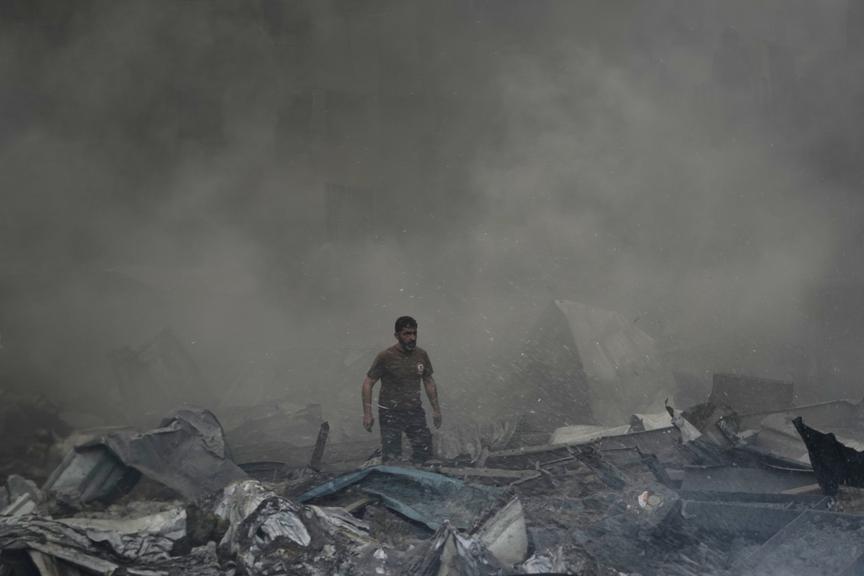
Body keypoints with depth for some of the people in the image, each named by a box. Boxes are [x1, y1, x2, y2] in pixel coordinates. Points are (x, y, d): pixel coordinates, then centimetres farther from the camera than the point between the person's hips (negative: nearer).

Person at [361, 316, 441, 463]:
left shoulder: (421, 355, 3)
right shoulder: (385, 357, -11)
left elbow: (429, 382, 16)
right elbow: (368, 383, -6)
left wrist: (436, 409, 16)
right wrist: (367, 413, -11)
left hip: (415, 412, 4)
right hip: (390, 413, -4)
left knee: (424, 452, 1)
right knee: (391, 458, -6)